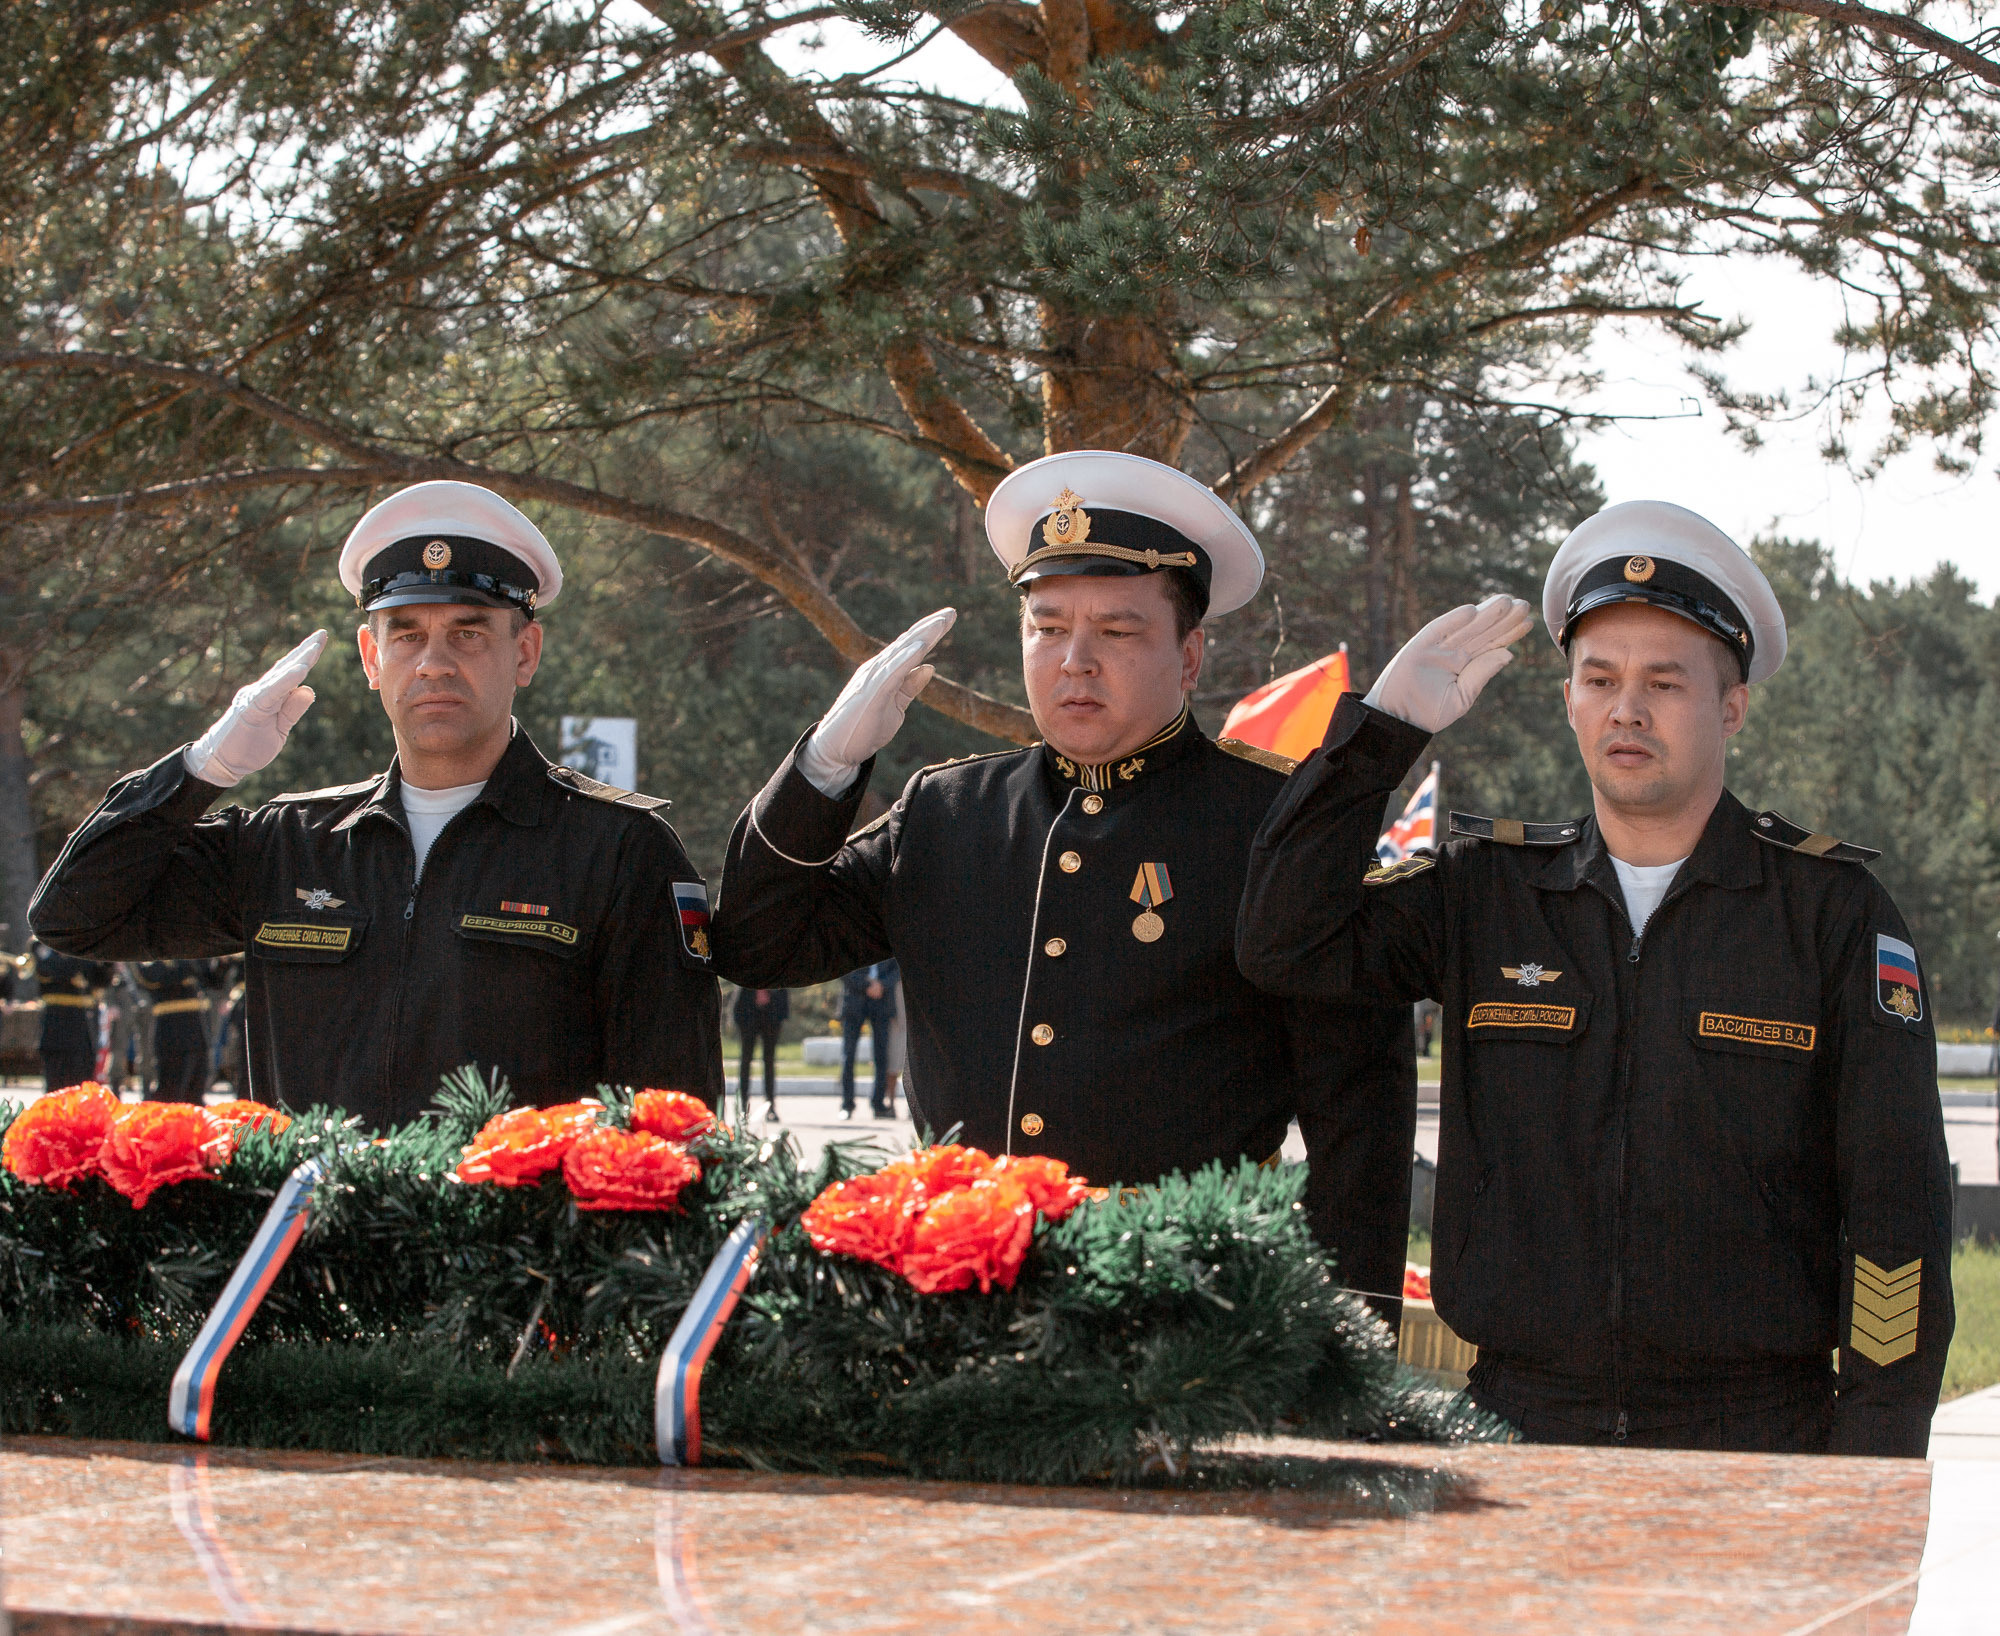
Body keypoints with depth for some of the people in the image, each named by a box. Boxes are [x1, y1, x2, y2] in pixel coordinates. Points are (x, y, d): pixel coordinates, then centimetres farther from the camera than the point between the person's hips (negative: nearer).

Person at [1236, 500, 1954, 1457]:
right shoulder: (1487, 892, 9)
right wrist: (1387, 723, -6)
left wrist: (1873, 1468, -7)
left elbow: (1898, 1207, 0)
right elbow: (1286, 944, -3)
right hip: (1518, 1427, 2)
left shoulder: (1833, 910, 2)